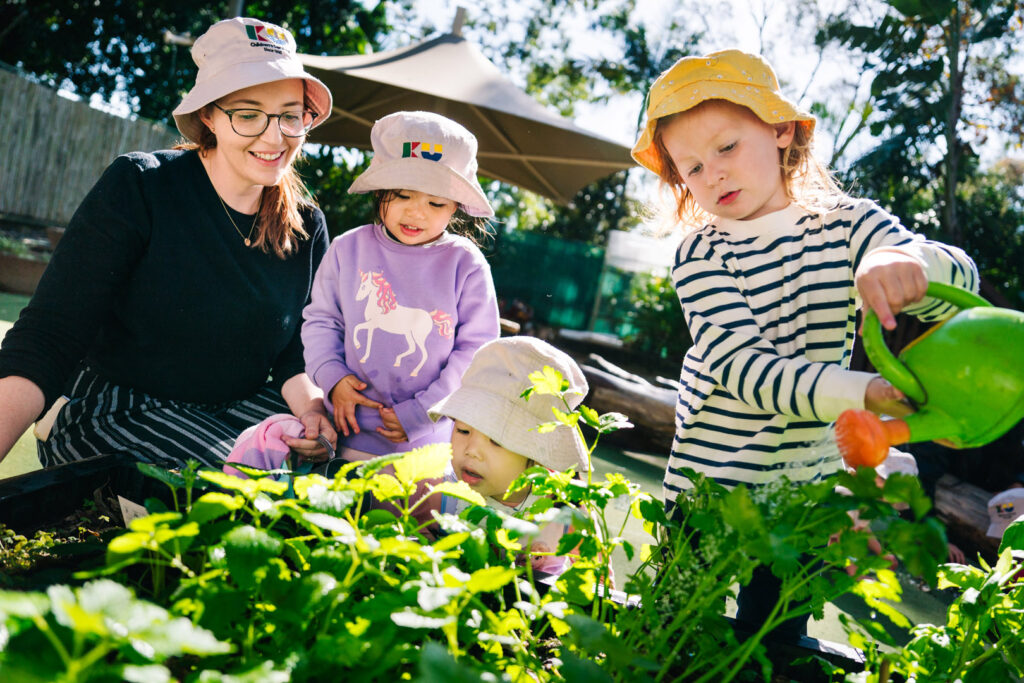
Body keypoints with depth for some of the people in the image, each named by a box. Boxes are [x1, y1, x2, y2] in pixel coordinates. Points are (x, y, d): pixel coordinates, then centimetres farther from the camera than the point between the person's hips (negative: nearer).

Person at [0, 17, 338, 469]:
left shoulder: (307, 226, 1)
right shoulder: (137, 187, -13)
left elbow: (296, 353, 1)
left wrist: (311, 410, -23)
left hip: (238, 410, 4)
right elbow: (50, 336, -17)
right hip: (115, 411, -4)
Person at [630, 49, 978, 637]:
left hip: (808, 487, 2)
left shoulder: (848, 224, -3)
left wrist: (906, 262, -40)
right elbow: (740, 368, -22)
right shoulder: (700, 255, -11)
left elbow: (960, 282, -15)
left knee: (774, 633, 15)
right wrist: (862, 393, -36)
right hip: (710, 481, -2)